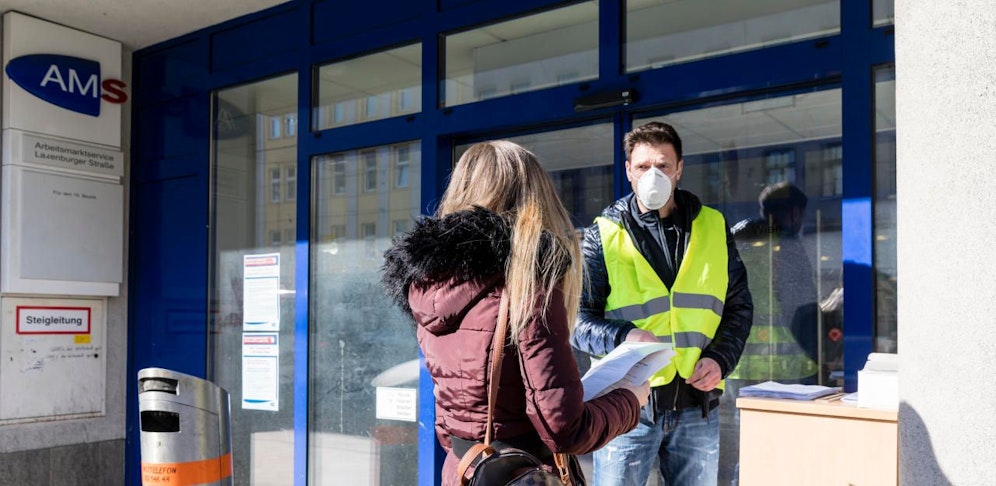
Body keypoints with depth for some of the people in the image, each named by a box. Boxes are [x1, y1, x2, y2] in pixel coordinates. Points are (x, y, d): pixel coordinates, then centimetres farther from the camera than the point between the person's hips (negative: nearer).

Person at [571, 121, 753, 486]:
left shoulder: (713, 227, 8)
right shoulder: (603, 234, 0)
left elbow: (739, 307, 13)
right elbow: (578, 319, -3)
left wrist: (720, 359, -4)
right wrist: (623, 336, -23)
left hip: (697, 406, 3)